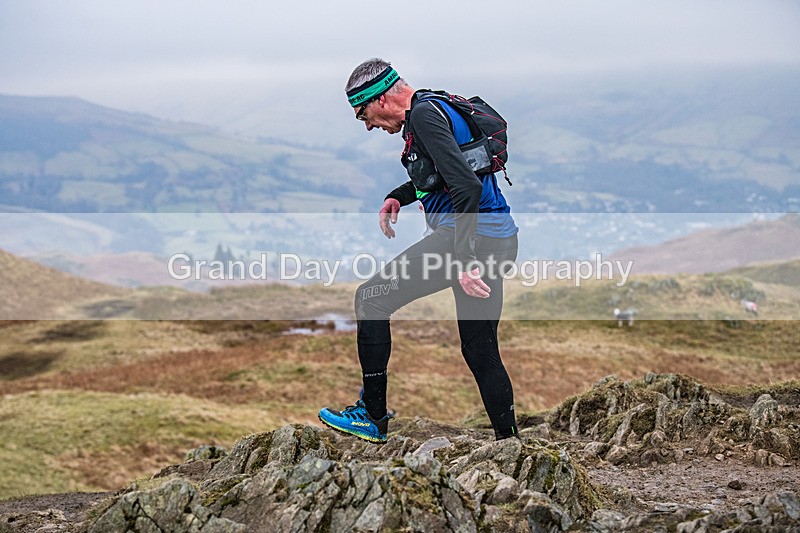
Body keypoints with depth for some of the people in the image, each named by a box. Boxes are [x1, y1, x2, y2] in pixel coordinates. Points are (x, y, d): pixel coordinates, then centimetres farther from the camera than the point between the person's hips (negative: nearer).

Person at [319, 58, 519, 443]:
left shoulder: (425, 115, -12)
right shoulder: (436, 108, 19)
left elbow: (467, 187, -23)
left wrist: (464, 262, -25)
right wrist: (398, 197, 21)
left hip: (469, 237, -9)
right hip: (500, 242, 10)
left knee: (371, 299, 1)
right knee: (481, 352, 15)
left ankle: (373, 418, 5)